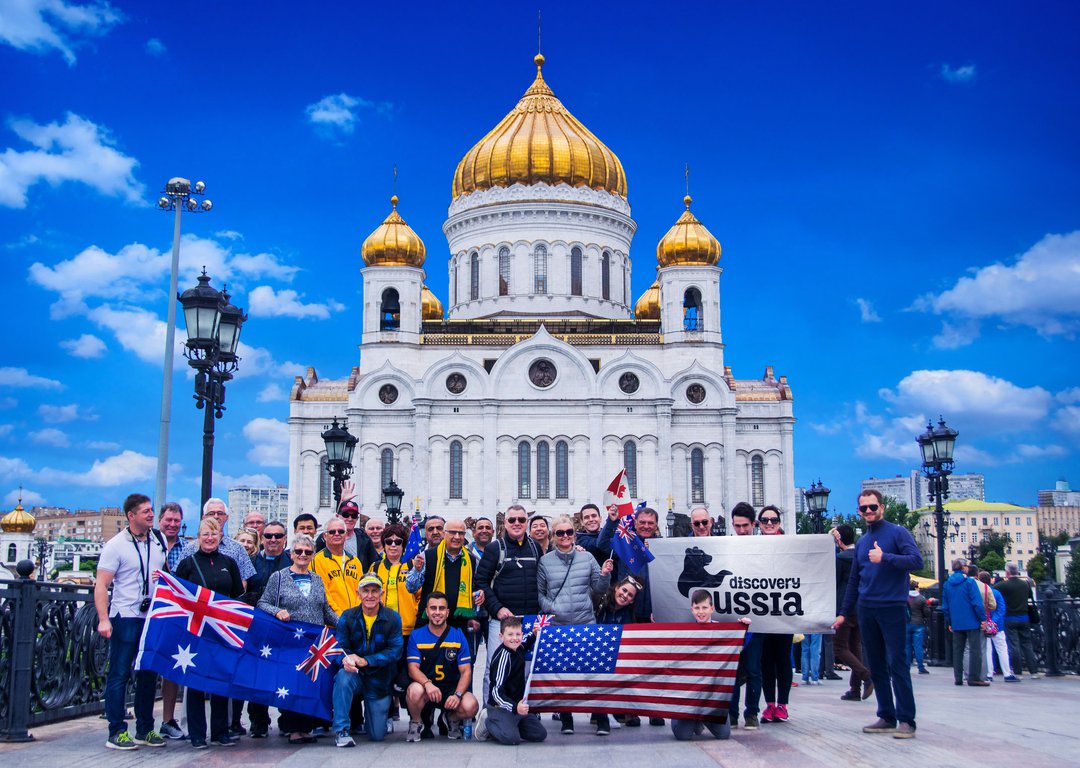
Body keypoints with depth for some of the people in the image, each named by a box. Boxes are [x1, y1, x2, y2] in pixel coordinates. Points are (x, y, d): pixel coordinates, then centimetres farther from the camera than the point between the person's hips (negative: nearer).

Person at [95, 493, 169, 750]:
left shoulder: (159, 540, 9)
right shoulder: (116, 546, -7)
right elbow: (101, 586, -10)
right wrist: (103, 619, -19)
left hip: (154, 617, 5)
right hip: (126, 616, -5)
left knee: (148, 675, 11)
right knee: (119, 674, -2)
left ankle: (145, 730, 20)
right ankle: (117, 732, 4)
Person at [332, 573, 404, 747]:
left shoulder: (392, 618, -7)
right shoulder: (347, 617, -4)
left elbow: (395, 650, -14)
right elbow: (340, 647, -9)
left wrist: (366, 661, -27)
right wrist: (346, 659, -34)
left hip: (379, 681, 0)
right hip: (355, 675, 0)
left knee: (377, 735, 0)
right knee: (343, 676, -36)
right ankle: (342, 731, -23)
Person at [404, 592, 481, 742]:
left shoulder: (458, 636, 1)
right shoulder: (416, 635, 0)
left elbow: (466, 671, -3)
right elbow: (413, 669, -9)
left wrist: (458, 694, -21)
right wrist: (428, 684, -30)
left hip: (451, 688, 1)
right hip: (425, 689, -1)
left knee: (471, 706, -28)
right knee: (415, 690, -35)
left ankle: (453, 719, 10)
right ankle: (415, 723, -2)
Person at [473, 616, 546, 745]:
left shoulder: (518, 649, 5)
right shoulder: (503, 656, -21)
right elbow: (497, 692, -27)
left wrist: (533, 636, 17)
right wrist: (514, 708, -40)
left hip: (517, 704, 8)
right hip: (500, 707, -8)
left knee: (540, 734, 3)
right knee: (512, 739, -28)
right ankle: (487, 721, -1)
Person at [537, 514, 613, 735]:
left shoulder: (587, 558, 6)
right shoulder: (545, 561, 3)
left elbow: (598, 590, 11)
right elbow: (539, 593, 6)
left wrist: (604, 575, -8)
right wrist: (550, 608, -10)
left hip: (586, 623, 0)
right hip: (557, 625, 0)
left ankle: (601, 719, 6)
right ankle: (566, 718, 18)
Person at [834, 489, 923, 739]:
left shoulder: (898, 533, -2)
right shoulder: (861, 542, 16)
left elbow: (917, 561, -16)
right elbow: (854, 581, 21)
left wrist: (885, 558, -24)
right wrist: (843, 613, 20)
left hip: (892, 608, -6)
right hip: (866, 611, 6)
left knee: (896, 664, -8)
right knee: (876, 667, 8)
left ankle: (906, 720, -4)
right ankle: (886, 717, 14)